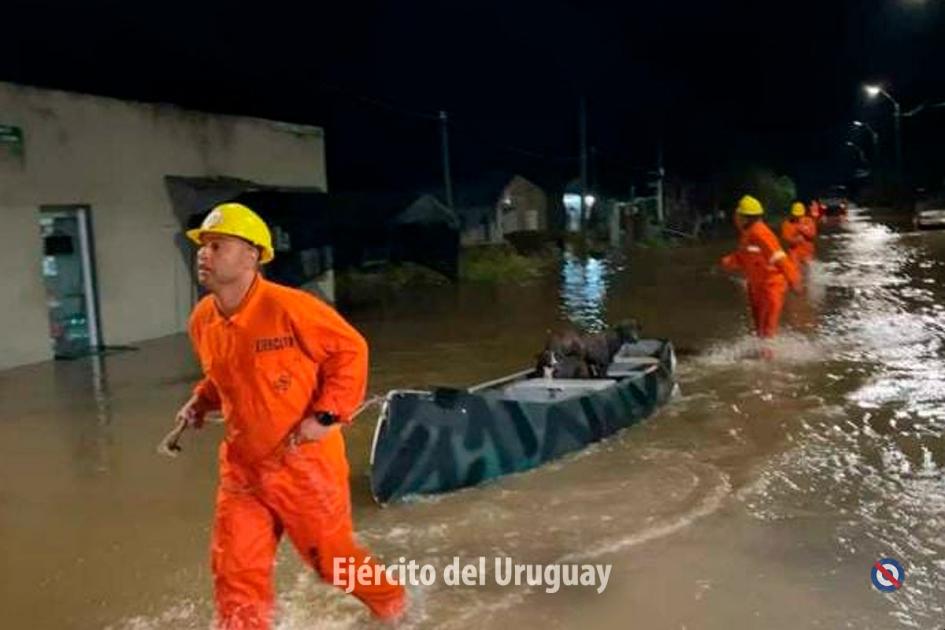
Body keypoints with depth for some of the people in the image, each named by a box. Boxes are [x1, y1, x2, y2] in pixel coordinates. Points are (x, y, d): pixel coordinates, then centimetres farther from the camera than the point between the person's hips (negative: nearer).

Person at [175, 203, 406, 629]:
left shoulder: (288, 307, -22)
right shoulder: (202, 320, 0)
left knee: (331, 557, 13)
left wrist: (327, 415, -18)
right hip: (242, 465, 5)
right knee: (235, 570, 3)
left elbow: (351, 350, -13)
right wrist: (199, 404, 1)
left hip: (304, 462, -5)